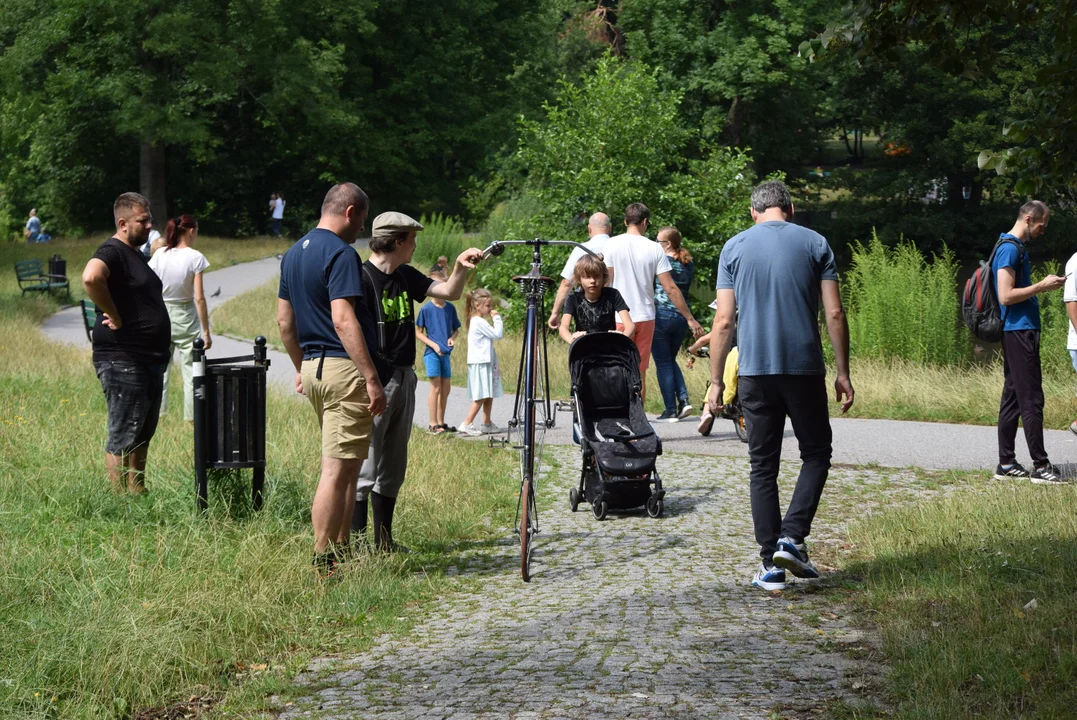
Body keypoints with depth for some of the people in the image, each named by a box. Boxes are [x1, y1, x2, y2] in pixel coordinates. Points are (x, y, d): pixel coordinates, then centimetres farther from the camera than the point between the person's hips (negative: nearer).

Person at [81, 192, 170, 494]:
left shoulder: (136, 254, 18)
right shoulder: (112, 252, -13)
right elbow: (90, 278, -35)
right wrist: (114, 317, -24)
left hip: (149, 362, 10)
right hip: (124, 363, -10)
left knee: (143, 435, 17)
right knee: (123, 438, -5)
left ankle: (139, 495, 27)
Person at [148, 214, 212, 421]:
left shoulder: (159, 255, -1)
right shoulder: (195, 258, -12)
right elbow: (199, 298, -14)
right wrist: (206, 331, -9)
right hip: (186, 318, -3)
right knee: (191, 369, 5)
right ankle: (192, 417, 9)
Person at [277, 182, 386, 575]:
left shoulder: (294, 252, 15)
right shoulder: (340, 253, -13)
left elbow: (284, 321, 20)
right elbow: (343, 321, -22)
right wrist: (372, 378, -23)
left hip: (312, 368, 10)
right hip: (343, 369, -10)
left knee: (346, 467, 18)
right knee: (338, 470, -7)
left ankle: (340, 552, 22)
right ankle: (323, 564, -6)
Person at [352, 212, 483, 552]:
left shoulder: (406, 276, 13)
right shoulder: (362, 278, -12)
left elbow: (449, 292, 15)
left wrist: (461, 267, -5)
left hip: (404, 378, 9)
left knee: (393, 467, 13)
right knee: (365, 465, -9)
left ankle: (384, 541, 20)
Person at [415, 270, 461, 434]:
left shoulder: (450, 308, 5)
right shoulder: (426, 309, -7)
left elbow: (456, 329, 15)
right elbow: (418, 332, -3)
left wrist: (452, 338, -6)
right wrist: (433, 345, -14)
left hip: (445, 353, 5)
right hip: (432, 353, -5)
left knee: (446, 388, 9)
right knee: (436, 388, -6)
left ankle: (441, 422, 19)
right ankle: (433, 424, 0)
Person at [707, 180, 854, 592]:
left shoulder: (734, 248, 5)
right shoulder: (815, 244, 3)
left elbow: (724, 321, 1)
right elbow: (835, 315, -2)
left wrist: (716, 381, 6)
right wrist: (842, 373, 4)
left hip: (755, 371, 1)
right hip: (805, 368, -1)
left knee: (763, 466, 7)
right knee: (816, 454, 14)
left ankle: (771, 563, 4)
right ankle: (792, 538, -3)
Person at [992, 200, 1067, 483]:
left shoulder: (1016, 247, 18)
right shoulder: (1010, 249, -14)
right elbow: (1006, 296, -20)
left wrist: (1042, 285, 12)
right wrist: (1041, 286, -14)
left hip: (1017, 331, 11)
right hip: (1020, 331, -11)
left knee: (1012, 396, 10)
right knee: (1031, 399, -8)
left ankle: (1006, 464, 13)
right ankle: (1040, 466, -7)